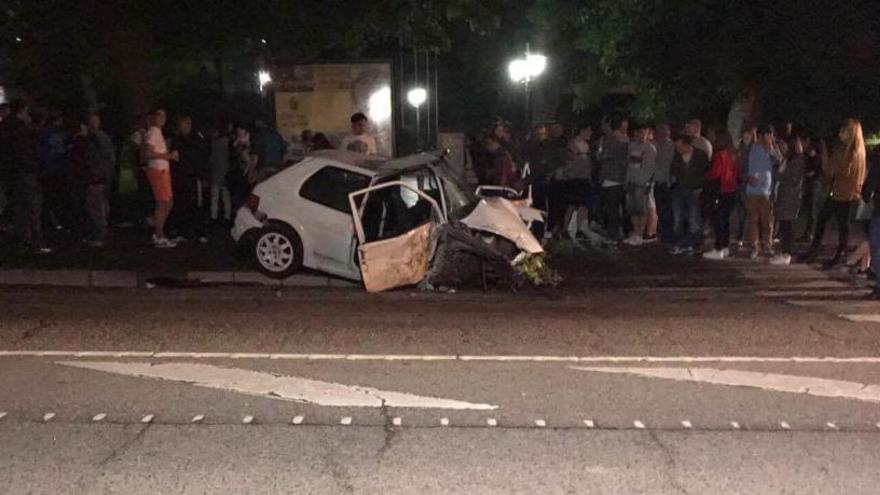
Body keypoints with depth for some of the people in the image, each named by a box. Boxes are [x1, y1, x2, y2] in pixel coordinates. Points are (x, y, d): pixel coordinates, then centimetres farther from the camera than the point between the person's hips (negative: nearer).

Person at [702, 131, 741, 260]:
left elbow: (714, 174, -16)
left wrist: (705, 176, 1)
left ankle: (718, 250, -4)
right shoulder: (733, 156, 7)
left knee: (717, 220, -3)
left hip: (722, 192, -7)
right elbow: (737, 174, 11)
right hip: (733, 191, 7)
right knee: (726, 219, 15)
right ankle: (726, 248, 20)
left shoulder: (719, 156, -13)